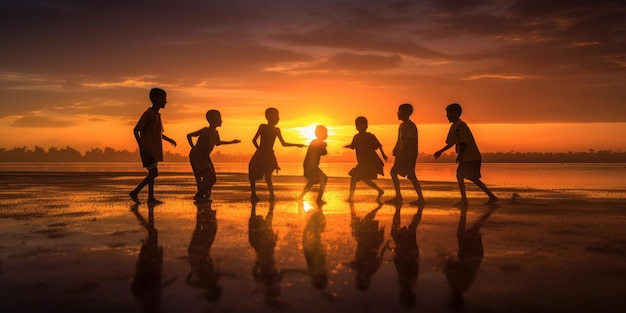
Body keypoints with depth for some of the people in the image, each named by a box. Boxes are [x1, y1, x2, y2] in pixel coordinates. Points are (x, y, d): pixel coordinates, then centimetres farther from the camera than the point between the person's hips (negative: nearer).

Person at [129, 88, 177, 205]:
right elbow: (136, 130, -18)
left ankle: (151, 198, 12)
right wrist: (141, 146, -25)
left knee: (152, 173, 8)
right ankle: (135, 192, -1)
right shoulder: (148, 114, -13)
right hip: (147, 149, -9)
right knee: (153, 172, -11)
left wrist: (168, 139, 17)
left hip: (153, 149, 9)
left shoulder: (157, 115, 14)